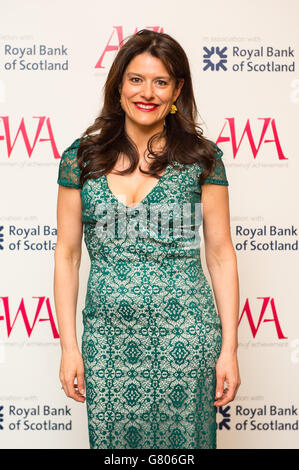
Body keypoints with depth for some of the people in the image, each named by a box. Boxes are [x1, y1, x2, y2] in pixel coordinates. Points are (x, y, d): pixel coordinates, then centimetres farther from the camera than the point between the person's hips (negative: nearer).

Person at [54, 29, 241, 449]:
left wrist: (229, 348, -3)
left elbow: (221, 255, 0)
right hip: (108, 336, 1)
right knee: (112, 440, 11)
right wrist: (69, 346, 1)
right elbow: (67, 254, 4)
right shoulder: (82, 157, 2)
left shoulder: (202, 157, -1)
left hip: (185, 335, -1)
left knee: (183, 439, 10)